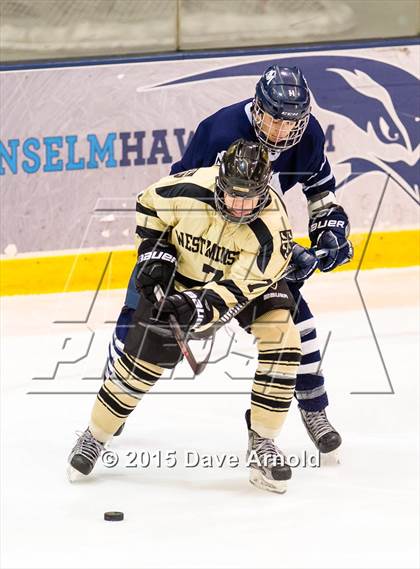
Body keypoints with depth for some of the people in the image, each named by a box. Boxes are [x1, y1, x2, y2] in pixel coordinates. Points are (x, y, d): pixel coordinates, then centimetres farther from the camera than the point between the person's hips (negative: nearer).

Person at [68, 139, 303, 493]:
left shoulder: (272, 227, -33)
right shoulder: (188, 189, -29)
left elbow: (238, 289, -33)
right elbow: (149, 206, -7)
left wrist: (200, 308, -46)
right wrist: (154, 254, -15)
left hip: (251, 282, -1)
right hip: (181, 278, 1)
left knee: (281, 343, -24)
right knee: (143, 355, -3)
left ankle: (262, 441, -7)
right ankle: (94, 437, 18)